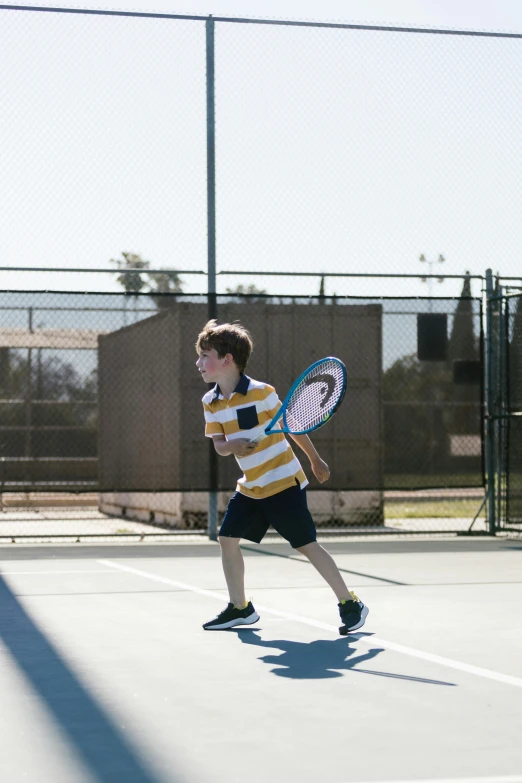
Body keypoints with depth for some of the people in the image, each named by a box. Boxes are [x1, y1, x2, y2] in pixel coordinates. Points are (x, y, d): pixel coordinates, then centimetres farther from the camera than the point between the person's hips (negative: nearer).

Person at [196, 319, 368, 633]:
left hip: (283, 482, -7)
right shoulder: (210, 402, 1)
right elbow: (219, 443, 5)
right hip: (250, 487, 7)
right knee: (228, 538, 4)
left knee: (307, 544, -6)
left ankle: (351, 604, 4)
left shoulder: (260, 392, -16)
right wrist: (230, 446, -19)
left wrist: (315, 459, 3)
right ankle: (240, 607, 19)